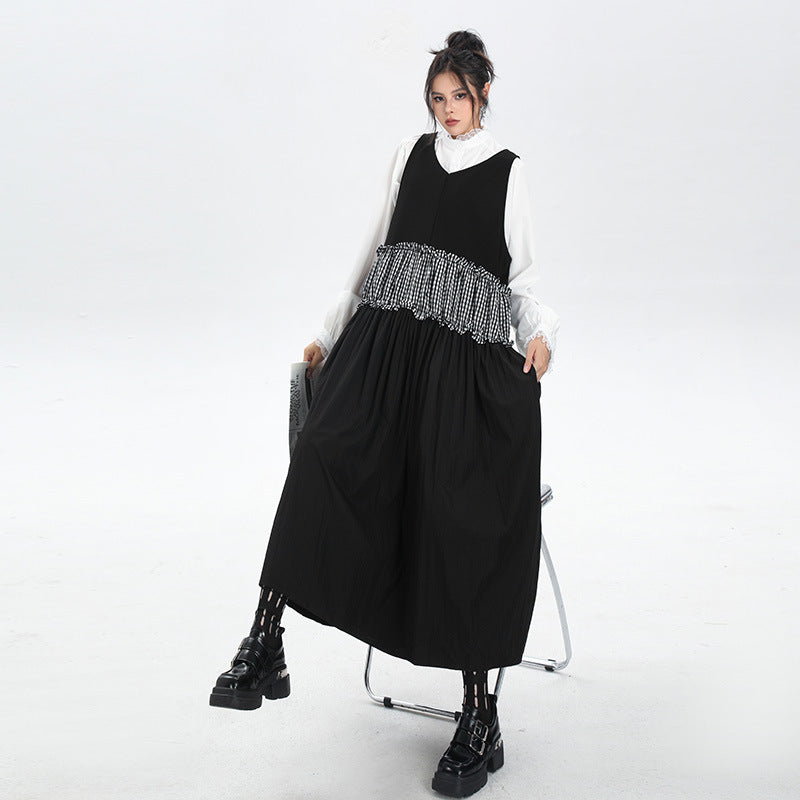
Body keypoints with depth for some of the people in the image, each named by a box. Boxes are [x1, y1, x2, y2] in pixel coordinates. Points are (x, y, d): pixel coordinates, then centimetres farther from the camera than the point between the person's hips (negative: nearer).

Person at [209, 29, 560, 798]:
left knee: (461, 512, -18)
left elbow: (524, 277, 10)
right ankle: (264, 644, -25)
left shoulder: (508, 173, 12)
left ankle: (479, 713, -10)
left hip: (466, 353, -3)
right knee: (325, 455, -25)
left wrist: (540, 333, -10)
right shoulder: (411, 154, 20)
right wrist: (330, 333, 24)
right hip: (384, 337, 3)